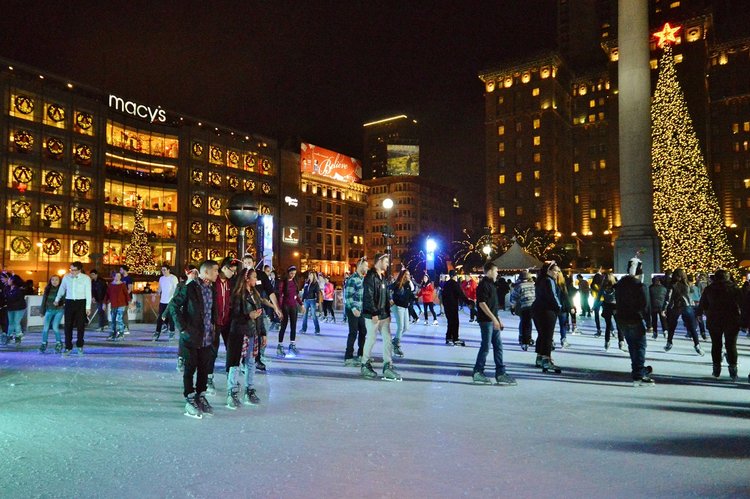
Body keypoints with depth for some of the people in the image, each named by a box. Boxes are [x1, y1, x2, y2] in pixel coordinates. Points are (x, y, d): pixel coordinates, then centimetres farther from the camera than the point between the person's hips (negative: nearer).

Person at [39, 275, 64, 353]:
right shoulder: (47, 289, 7)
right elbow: (44, 300, 14)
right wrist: (42, 311, 16)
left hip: (58, 310, -4)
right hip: (49, 310, 4)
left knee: (55, 327, -11)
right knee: (45, 327, -2)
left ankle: (59, 344, 6)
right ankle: (43, 344, 10)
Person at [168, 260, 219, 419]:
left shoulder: (212, 289, 8)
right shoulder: (189, 288, -13)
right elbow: (173, 306, -11)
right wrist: (182, 327, -13)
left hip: (207, 338, 6)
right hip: (191, 336, -6)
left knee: (204, 369, 13)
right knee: (190, 369, 4)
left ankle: (201, 397, 26)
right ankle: (190, 401, 14)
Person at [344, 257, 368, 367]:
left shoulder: (363, 278, 11)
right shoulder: (352, 279, -14)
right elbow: (348, 295, -18)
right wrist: (353, 308, -25)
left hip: (361, 310, 8)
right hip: (353, 310, -8)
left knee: (363, 332, 13)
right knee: (353, 333, -5)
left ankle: (360, 355, 27)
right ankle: (348, 358, 3)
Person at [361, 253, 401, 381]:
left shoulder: (383, 277, 15)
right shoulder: (370, 277, -13)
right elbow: (368, 297, -19)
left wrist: (388, 312, 15)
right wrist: (374, 313, -21)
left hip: (384, 315, 8)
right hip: (373, 315, -8)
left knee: (388, 339, 3)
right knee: (371, 339, 2)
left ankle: (387, 367, 6)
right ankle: (365, 365, 18)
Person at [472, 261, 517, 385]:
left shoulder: (491, 284, 17)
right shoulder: (483, 284, -13)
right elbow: (482, 303, -20)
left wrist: (498, 319, 20)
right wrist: (494, 318, -22)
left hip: (493, 320, 10)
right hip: (486, 320, -10)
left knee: (498, 346, 9)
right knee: (486, 346, -4)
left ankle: (500, 373, 13)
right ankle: (477, 372, 6)